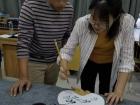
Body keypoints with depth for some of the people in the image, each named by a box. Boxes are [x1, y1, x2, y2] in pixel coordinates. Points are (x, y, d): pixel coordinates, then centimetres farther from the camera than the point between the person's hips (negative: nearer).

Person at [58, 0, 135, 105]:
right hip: (89, 63, 1)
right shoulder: (82, 22, -29)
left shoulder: (127, 22, -30)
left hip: (110, 65, 0)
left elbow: (126, 59, -25)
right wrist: (64, 67, -40)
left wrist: (118, 91, -30)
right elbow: (67, 50, -19)